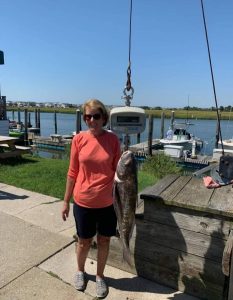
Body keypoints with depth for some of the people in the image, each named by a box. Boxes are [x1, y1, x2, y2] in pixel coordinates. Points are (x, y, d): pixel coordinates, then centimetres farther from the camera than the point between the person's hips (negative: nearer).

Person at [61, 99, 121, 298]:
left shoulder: (113, 140, -7)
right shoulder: (79, 139, -7)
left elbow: (117, 170, 0)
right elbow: (73, 173, -1)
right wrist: (66, 201, 3)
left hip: (107, 202, 0)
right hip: (83, 201, 0)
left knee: (104, 240, 17)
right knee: (84, 241, 18)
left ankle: (100, 276, 42)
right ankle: (80, 271, 47)